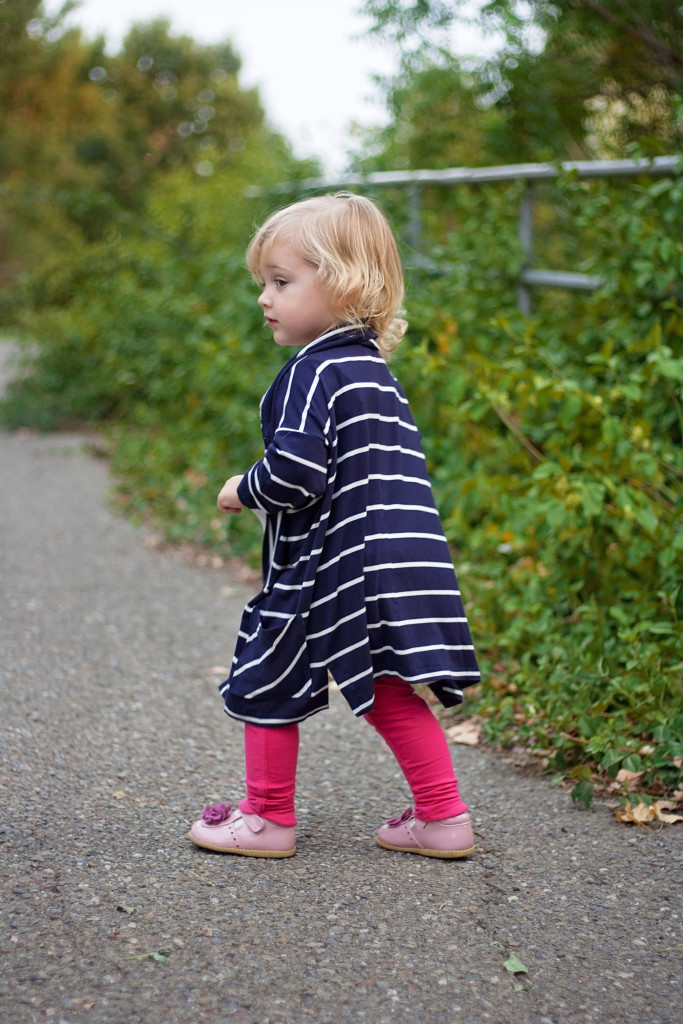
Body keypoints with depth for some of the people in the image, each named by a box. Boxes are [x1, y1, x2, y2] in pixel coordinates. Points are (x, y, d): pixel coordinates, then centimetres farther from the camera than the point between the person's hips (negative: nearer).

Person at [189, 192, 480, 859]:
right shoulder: (372, 367, 15)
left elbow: (294, 472, -24)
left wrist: (243, 491, -4)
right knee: (386, 690, 13)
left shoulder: (313, 372, -14)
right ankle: (443, 817, 12)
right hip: (387, 559, 9)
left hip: (329, 566, -8)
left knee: (265, 680, 8)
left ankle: (267, 817, 19)